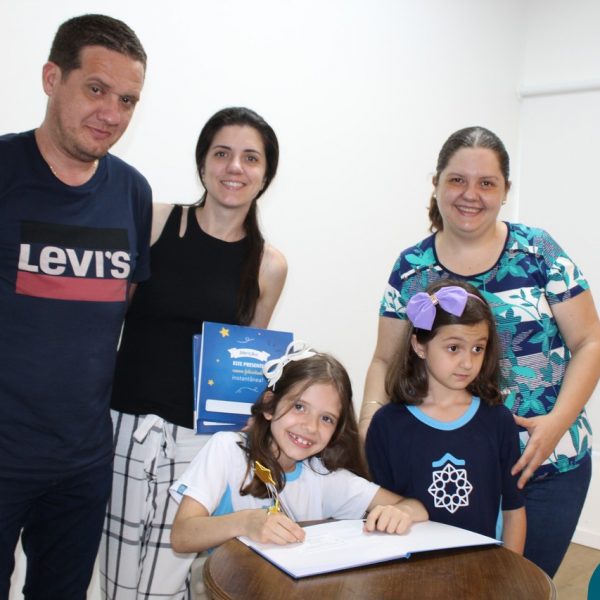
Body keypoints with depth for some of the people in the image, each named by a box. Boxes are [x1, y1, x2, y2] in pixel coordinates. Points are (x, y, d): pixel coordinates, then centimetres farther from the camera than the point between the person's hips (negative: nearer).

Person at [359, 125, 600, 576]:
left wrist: (559, 420, -15)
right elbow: (386, 359, 7)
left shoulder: (540, 252, -3)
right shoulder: (411, 268, 2)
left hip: (547, 467, 0)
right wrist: (372, 415, -12)